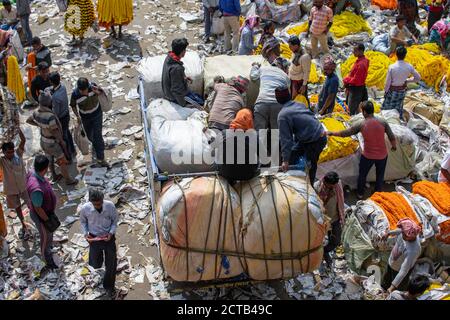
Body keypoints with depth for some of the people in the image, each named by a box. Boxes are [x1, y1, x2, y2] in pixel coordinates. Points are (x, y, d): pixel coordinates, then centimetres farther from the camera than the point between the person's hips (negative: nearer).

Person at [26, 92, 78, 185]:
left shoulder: (37, 112, -13)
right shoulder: (50, 116, -38)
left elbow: (28, 120, 6)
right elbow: (55, 132, -29)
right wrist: (62, 141, -12)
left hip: (43, 141, 8)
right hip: (53, 143, -8)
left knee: (50, 159, 28)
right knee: (62, 162, 12)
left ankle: (54, 176, 47)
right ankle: (68, 180, 28)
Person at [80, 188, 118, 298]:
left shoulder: (110, 206, -22)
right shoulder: (85, 208, -22)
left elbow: (115, 221, -5)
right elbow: (82, 221, 0)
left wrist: (111, 233, -18)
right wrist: (85, 234, -13)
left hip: (108, 237, 0)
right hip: (94, 238, 0)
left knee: (111, 264, 7)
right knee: (96, 265, 15)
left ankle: (109, 286, 32)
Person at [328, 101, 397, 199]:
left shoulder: (361, 124, -16)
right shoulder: (383, 122, -14)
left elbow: (345, 133, -6)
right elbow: (392, 137, -6)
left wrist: (332, 133, 8)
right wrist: (394, 146, 15)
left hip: (368, 156, -1)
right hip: (382, 155, 1)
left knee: (362, 175, 23)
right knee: (380, 175, 24)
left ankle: (360, 194, 38)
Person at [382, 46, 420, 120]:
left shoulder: (391, 67, -25)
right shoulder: (409, 67, -14)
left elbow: (388, 82, -17)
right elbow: (418, 78, -3)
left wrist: (385, 91, -1)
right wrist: (407, 80, 9)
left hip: (392, 90, -4)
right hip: (403, 90, 4)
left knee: (387, 107, 13)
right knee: (399, 107, 23)